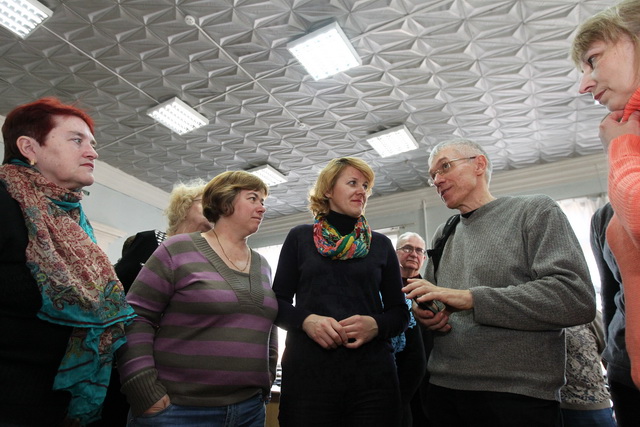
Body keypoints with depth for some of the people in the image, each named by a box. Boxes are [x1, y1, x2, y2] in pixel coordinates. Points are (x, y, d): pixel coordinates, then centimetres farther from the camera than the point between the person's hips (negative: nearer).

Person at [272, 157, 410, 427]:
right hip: (307, 370, -1)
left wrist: (376, 325, -12)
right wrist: (306, 320, -15)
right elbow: (278, 302, 5)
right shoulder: (300, 237, 6)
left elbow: (399, 312, 9)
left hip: (372, 373, 2)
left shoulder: (381, 244, 10)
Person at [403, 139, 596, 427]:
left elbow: (577, 298, -16)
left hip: (519, 394, -5)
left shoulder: (534, 210, -4)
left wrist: (471, 299, -21)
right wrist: (424, 313, -5)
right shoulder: (443, 235, 12)